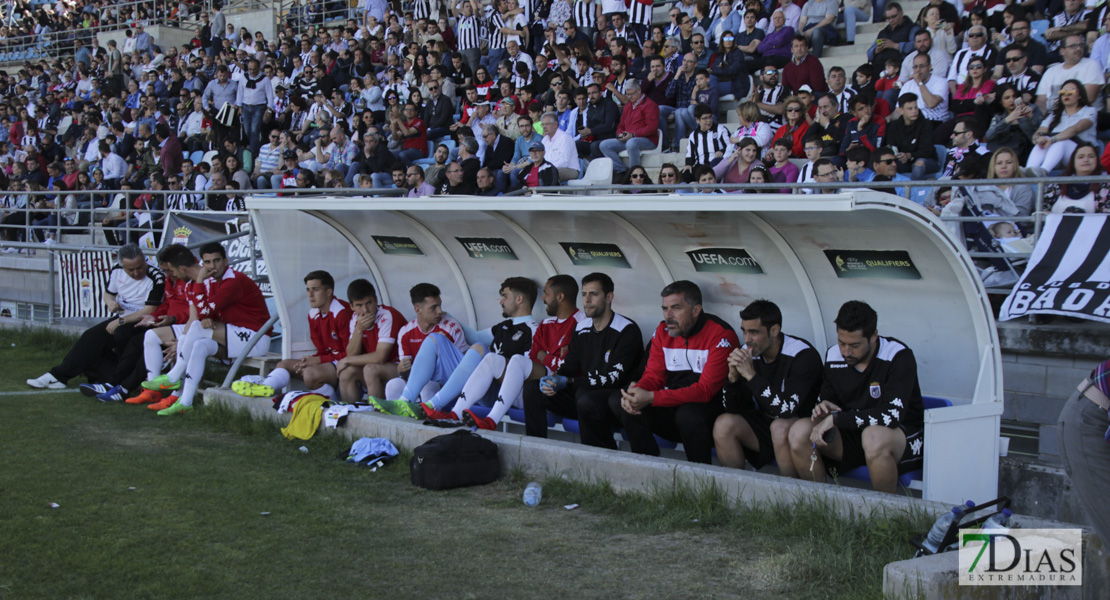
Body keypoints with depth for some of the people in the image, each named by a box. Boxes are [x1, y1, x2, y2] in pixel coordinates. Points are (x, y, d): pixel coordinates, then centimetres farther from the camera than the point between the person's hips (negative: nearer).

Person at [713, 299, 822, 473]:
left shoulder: (804, 355, -20)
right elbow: (732, 409, -1)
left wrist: (751, 375, -31)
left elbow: (786, 410, -30)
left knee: (780, 427, -35)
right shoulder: (747, 353, -4)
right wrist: (733, 377, -20)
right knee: (723, 424, -17)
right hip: (764, 422, 5)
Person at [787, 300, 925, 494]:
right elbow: (826, 397, 14)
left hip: (905, 435, -5)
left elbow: (892, 415, -29)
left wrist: (835, 418, -28)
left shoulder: (899, 357, -18)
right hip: (853, 434, 5)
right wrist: (822, 408, -13)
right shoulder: (834, 357, -1)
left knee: (874, 436, -40)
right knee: (799, 431, -18)